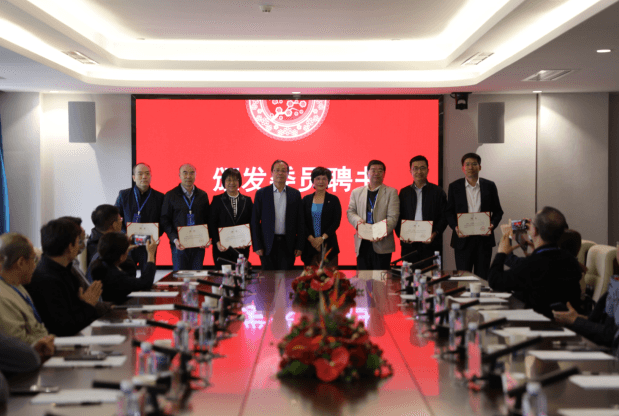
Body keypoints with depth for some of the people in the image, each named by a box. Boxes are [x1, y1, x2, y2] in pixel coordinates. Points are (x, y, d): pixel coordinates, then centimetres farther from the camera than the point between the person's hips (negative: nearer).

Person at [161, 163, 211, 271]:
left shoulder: (203, 195, 11)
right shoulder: (171, 195, 4)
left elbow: (208, 220, 11)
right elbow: (165, 221, 1)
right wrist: (174, 239, -13)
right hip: (179, 245, -2)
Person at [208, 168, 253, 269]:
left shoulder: (247, 200, 10)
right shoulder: (217, 200, 6)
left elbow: (252, 223, 7)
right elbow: (212, 224, 1)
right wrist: (217, 242, -11)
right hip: (222, 248, -1)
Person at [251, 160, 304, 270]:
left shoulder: (295, 194, 7)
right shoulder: (261, 193, 3)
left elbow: (300, 222, 7)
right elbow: (255, 221, 3)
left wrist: (299, 246, 1)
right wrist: (257, 246, -4)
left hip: (288, 245, 1)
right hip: (268, 245, -1)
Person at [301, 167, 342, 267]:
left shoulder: (333, 200, 6)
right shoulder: (306, 199, 10)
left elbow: (336, 222, 0)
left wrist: (322, 238, -10)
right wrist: (311, 239, -9)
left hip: (328, 245, -1)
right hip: (310, 245, 1)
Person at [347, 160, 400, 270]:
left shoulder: (391, 192, 5)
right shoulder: (356, 192, 17)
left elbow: (393, 217, -4)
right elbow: (350, 212, 12)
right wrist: (357, 221, -11)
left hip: (382, 244, -3)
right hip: (362, 244, 3)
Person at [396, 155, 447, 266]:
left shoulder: (438, 191, 8)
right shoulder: (404, 192, 14)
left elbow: (444, 217, 3)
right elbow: (398, 217, 11)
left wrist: (435, 233, -12)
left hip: (430, 244, -2)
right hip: (409, 244, 2)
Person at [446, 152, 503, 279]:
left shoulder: (489, 186, 6)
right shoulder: (454, 186, 5)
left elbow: (498, 211, 9)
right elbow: (449, 212, 6)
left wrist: (492, 225, -10)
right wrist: (455, 227, -12)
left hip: (484, 238, 1)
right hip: (463, 238, -1)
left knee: (482, 277, 5)